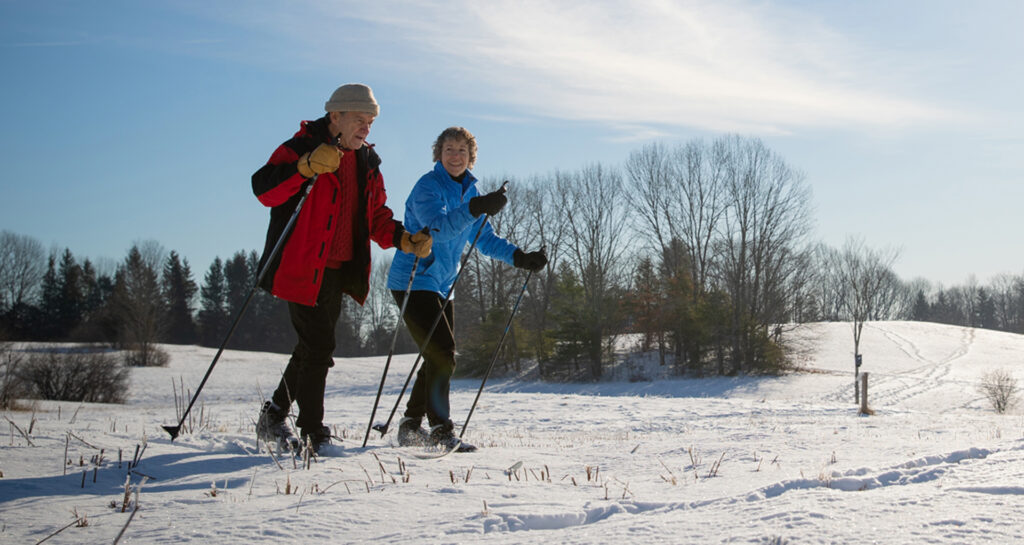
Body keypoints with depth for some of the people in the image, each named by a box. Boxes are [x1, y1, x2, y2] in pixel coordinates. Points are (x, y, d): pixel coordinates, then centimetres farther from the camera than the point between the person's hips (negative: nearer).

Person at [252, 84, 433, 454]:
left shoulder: (367, 163, 14)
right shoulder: (302, 147, -9)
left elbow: (376, 216, 18)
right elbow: (264, 190, -21)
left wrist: (404, 239, 0)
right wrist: (306, 167, -34)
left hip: (336, 271, 8)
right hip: (302, 268, -8)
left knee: (314, 348, 15)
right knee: (319, 347, -9)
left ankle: (274, 417, 30)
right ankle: (313, 432, 3)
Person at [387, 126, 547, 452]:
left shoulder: (468, 192, 12)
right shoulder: (428, 186, -13)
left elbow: (485, 239, 14)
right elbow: (438, 226, -31)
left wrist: (520, 258, 0)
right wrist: (475, 208, -46)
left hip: (440, 287, 9)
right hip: (413, 282, -9)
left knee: (441, 357, 11)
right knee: (442, 352, -16)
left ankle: (411, 425, 23)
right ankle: (440, 428, -10)